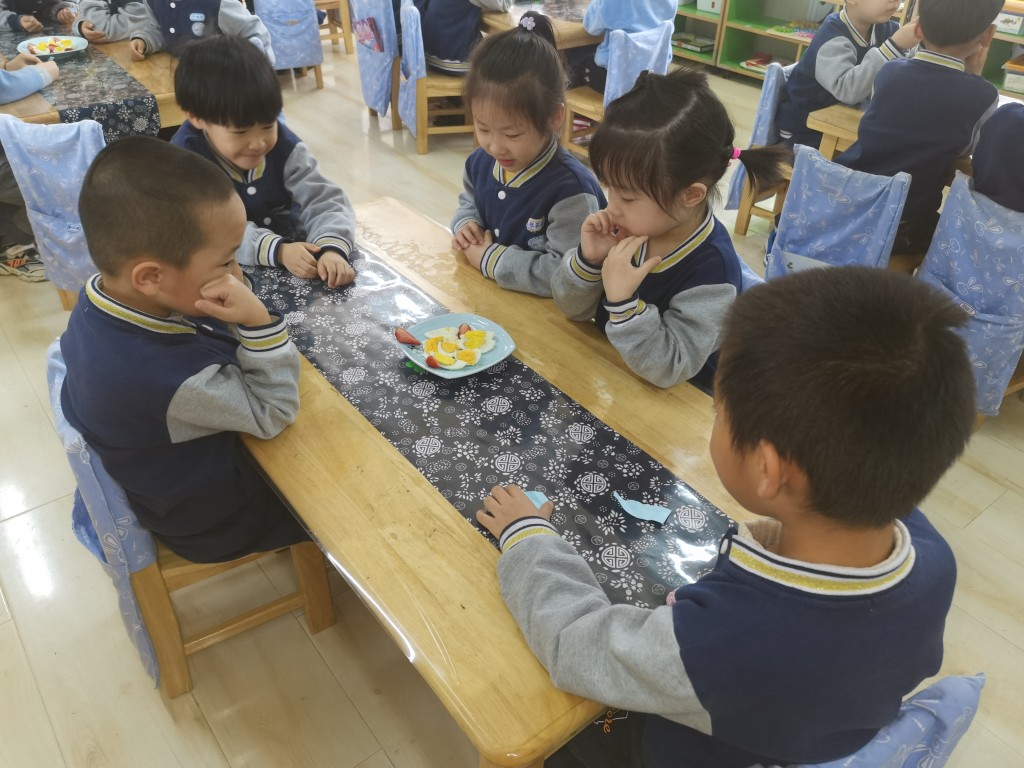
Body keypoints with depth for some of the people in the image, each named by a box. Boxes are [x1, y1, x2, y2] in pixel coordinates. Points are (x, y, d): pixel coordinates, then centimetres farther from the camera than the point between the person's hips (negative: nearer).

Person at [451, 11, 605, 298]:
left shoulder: (571, 188, -22)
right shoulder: (481, 161, 1)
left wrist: (492, 260, -19)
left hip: (538, 309, -5)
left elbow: (565, 275, -25)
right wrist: (465, 225, -2)